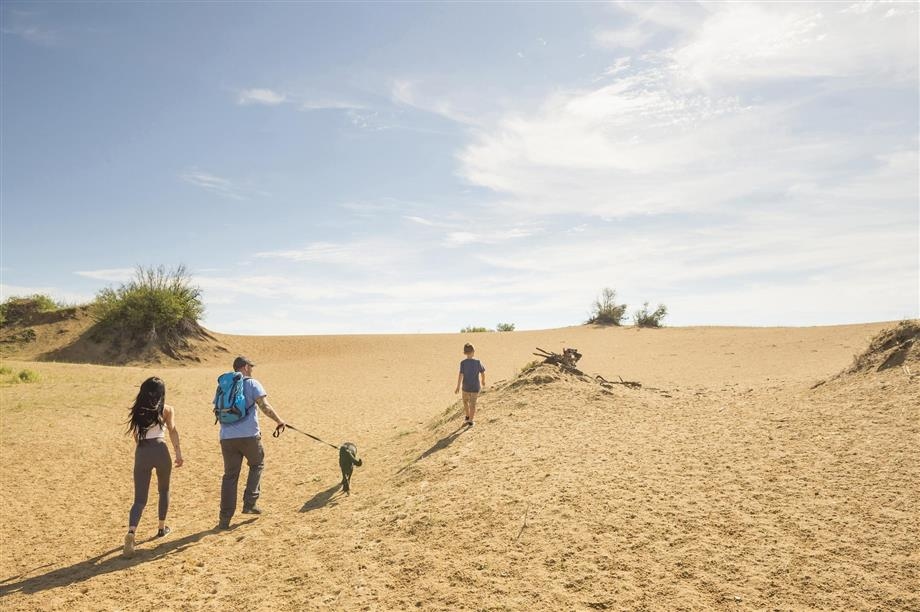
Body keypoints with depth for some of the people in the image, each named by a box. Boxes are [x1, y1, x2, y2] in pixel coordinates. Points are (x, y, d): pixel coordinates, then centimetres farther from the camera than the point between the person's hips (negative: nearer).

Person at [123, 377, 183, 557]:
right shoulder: (167, 409, 5)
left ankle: (131, 533, -21)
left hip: (141, 452, 2)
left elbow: (135, 434, 16)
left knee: (139, 498, 3)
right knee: (164, 490, 23)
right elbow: (172, 430, -7)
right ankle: (162, 527, 32)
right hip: (160, 451, -2)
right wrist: (178, 453, -11)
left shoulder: (137, 410, 16)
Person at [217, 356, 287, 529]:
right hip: (249, 435, -4)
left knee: (230, 476, 10)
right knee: (257, 464, 21)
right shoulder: (252, 384, -2)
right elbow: (265, 406, -11)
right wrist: (280, 421, -1)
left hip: (227, 437, 4)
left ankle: (225, 519, 9)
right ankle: (249, 503, 14)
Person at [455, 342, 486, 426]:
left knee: (465, 401, 24)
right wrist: (483, 381, 18)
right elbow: (483, 373, -2)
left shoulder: (463, 363, -14)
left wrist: (458, 387, -11)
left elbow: (461, 375, -18)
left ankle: (468, 417, 34)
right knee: (473, 404, 10)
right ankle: (470, 421, 12)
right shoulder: (477, 362, -9)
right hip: (475, 387, 1)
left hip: (466, 387, 0)